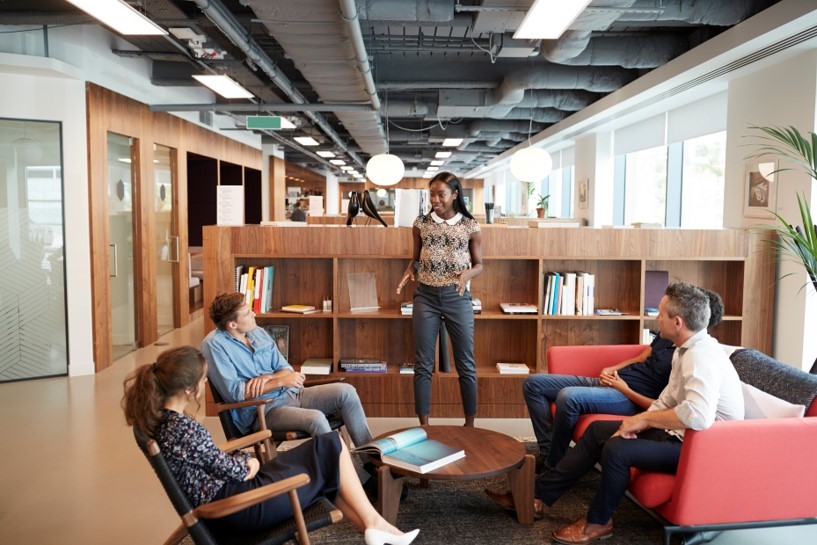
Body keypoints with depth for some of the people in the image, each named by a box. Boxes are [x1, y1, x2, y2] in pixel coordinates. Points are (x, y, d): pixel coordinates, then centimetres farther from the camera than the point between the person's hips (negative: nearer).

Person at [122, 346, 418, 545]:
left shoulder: (158, 419, 0)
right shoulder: (182, 428, -28)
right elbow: (233, 470, -17)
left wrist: (242, 461, 0)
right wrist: (249, 464, 3)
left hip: (220, 504, 10)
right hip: (243, 506, -9)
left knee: (327, 472, 17)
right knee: (331, 447, 0)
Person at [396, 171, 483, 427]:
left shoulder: (470, 226, -1)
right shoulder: (421, 224, 3)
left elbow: (479, 264, 6)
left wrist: (467, 273, -16)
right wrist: (409, 271, -9)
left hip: (458, 297, -1)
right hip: (426, 296, 1)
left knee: (466, 364, 5)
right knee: (423, 364, 4)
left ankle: (470, 425, 20)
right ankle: (424, 426, 15)